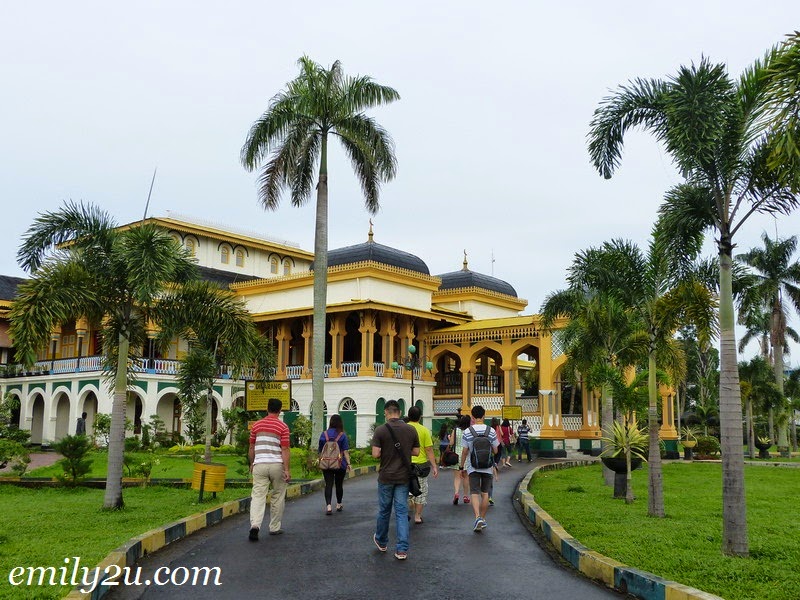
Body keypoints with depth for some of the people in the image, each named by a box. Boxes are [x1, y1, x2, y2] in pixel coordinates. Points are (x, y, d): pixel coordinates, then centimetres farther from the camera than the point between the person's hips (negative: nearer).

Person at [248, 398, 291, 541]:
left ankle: (255, 525, -23)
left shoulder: (256, 425, 8)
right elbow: (284, 450, -8)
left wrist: (251, 464, 26)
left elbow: (251, 448, 13)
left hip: (259, 465, 2)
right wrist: (287, 470, -7)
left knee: (258, 496, -3)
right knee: (277, 497, 12)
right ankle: (274, 528, 20)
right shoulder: (283, 427, -3)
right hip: (277, 465, -2)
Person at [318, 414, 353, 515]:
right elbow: (345, 451, -10)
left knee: (328, 485, -1)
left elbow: (320, 450, 6)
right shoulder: (342, 435, -8)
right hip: (340, 464, -1)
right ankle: (338, 505, 28)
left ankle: (328, 506, -16)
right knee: (339, 485, 15)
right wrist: (348, 463, -7)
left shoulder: (324, 434, -1)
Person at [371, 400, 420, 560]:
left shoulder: (380, 430, -12)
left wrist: (386, 452, 6)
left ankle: (381, 542, 34)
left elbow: (375, 454, -15)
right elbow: (416, 452, 4)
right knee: (402, 512, 4)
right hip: (403, 477, 2)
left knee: (384, 511, 15)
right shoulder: (411, 430, -3)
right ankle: (402, 549, -1)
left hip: (386, 477, -1)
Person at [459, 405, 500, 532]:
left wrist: (461, 467, 7)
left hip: (473, 467, -1)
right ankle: (483, 519, 19)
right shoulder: (491, 431, -5)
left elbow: (464, 451, -4)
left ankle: (478, 517, -20)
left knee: (475, 493, -2)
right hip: (488, 467, 2)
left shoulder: (467, 432, -8)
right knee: (485, 493, 12)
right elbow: (495, 451, -1)